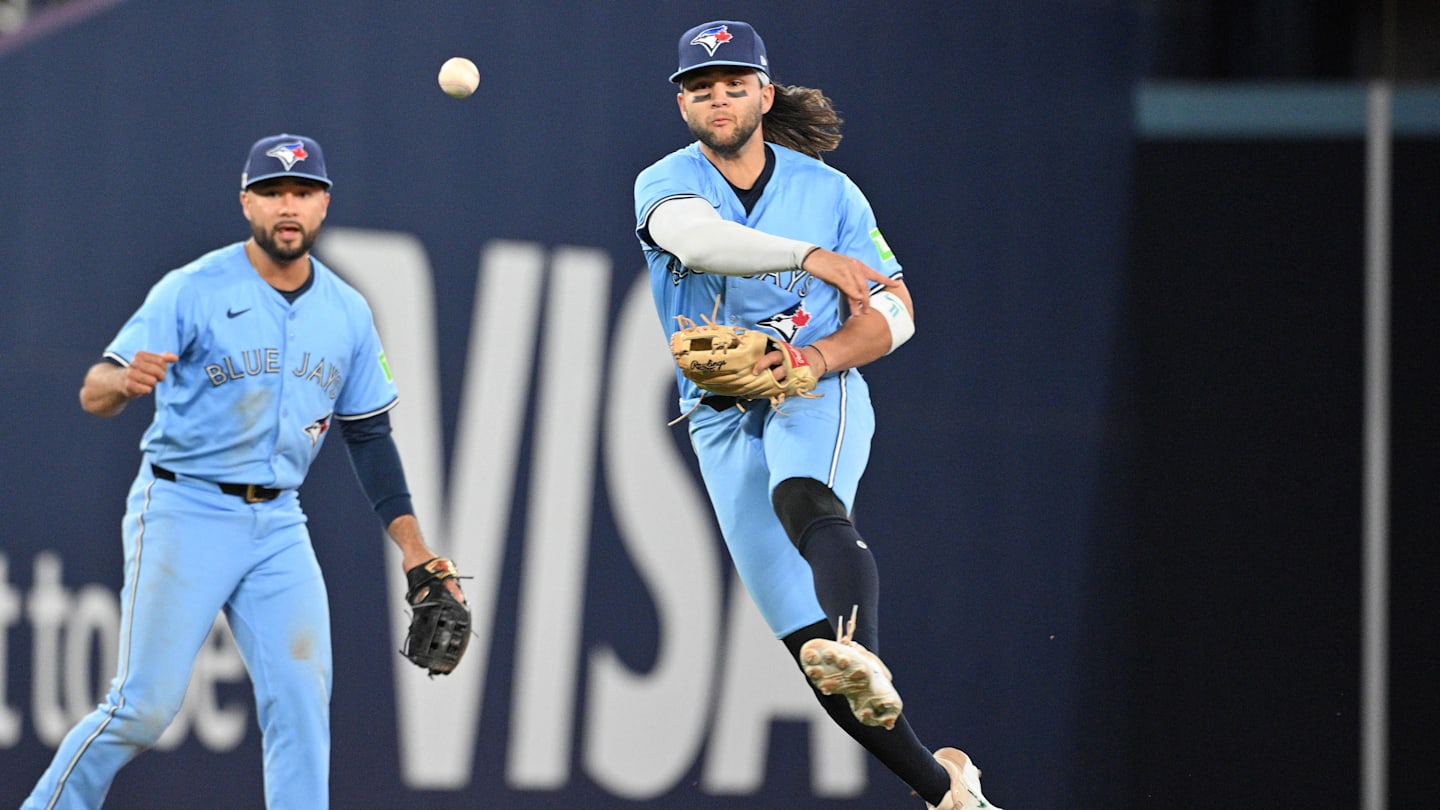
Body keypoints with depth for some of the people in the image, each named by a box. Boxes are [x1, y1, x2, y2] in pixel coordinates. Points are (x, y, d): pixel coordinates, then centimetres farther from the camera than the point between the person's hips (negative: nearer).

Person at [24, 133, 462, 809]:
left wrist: (413, 548, 8)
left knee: (301, 695, -8)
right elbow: (94, 394, -16)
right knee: (146, 704, -9)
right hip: (184, 512, -5)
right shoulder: (192, 291, -9)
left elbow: (368, 435, 15)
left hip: (277, 523, 5)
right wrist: (126, 380, -41)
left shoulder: (347, 313, 7)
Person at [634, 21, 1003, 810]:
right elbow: (697, 238, -25)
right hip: (722, 425, 2)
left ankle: (865, 666, -63)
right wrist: (813, 258, -40)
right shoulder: (665, 183, -1)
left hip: (816, 394, -2)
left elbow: (894, 313, 2)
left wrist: (809, 358, -18)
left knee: (807, 504, -38)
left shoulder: (829, 191, 3)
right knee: (804, 638, -5)